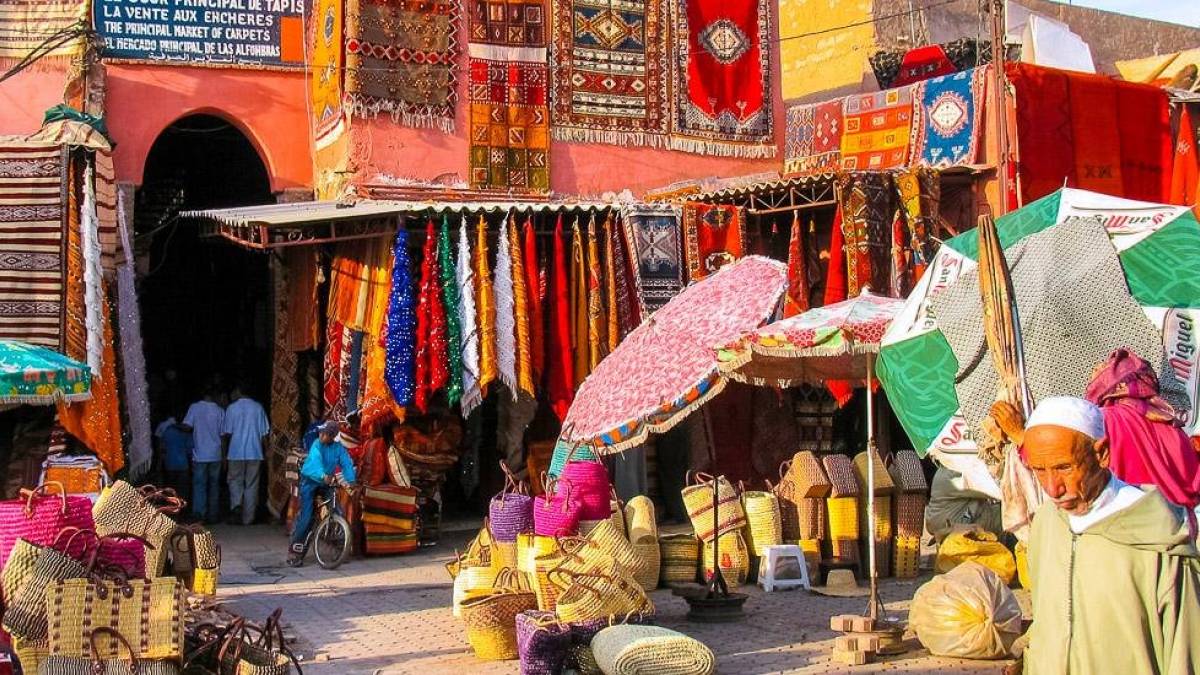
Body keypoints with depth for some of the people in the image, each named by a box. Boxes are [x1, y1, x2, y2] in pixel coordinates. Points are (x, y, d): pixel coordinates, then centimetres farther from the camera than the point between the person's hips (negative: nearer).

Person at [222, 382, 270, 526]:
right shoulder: (258, 407, 3)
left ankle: (236, 505, -14)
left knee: (235, 481, 11)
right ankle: (248, 518, 8)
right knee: (251, 484, 7)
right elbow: (264, 433, 3)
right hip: (255, 453, 2)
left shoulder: (232, 408, -3)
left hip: (236, 453, -2)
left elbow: (227, 433, -3)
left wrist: (225, 453, 11)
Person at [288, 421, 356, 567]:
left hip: (326, 483, 4)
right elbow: (316, 460, -34)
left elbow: (347, 464, -18)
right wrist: (323, 476, -54)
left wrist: (351, 481, -37)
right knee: (306, 517, -10)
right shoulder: (316, 444, -17)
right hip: (310, 481, -3)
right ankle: (295, 552, -5)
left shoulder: (339, 448, -7)